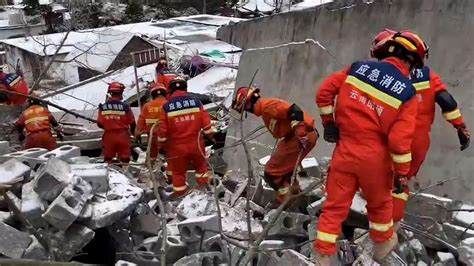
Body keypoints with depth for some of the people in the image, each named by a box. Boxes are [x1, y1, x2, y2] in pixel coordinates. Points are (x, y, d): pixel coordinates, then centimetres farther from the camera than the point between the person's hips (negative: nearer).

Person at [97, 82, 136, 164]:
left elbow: (100, 124, -2)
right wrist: (134, 133, 15)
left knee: (108, 158, 14)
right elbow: (132, 123, -4)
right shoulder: (125, 106, -10)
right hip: (123, 135, -2)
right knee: (125, 158, 8)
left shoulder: (103, 107, -5)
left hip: (109, 136, 2)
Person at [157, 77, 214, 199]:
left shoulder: (166, 106, -9)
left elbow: (163, 128, -6)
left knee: (178, 169, 15)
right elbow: (205, 121, -2)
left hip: (177, 145, -1)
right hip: (195, 142, 1)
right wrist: (210, 134, 13)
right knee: (200, 163, 24)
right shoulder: (196, 102, -5)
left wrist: (161, 143, 9)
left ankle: (179, 190, 23)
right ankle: (204, 182, 30)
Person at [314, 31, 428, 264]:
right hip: (374, 157, -1)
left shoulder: (358, 68, -4)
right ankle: (382, 243, 46)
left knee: (335, 206, 12)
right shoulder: (407, 92, -11)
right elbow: (400, 139, -16)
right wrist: (401, 173, -4)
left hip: (345, 151, 2)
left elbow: (324, 91, 0)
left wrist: (329, 122, 11)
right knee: (379, 203, 24)